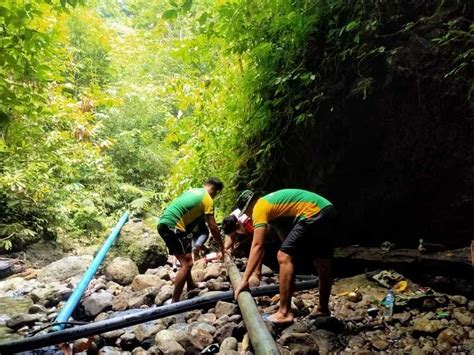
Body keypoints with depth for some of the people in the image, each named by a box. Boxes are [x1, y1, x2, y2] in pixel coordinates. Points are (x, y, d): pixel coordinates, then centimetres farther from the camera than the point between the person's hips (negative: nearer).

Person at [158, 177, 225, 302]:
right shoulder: (207, 199, -3)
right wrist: (222, 246, 7)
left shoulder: (193, 191, 22)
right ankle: (174, 302, -9)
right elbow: (213, 227, -4)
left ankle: (191, 288, 36)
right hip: (172, 226, -10)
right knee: (187, 264, -9)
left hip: (163, 223, 10)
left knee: (185, 260, 23)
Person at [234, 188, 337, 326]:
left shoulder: (259, 207, -1)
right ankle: (323, 308, 36)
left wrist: (244, 279, -7)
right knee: (323, 263, 20)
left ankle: (284, 313, -6)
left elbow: (257, 246, -9)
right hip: (328, 211, 10)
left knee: (284, 257, -8)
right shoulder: (270, 201, 25)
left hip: (313, 214, -10)